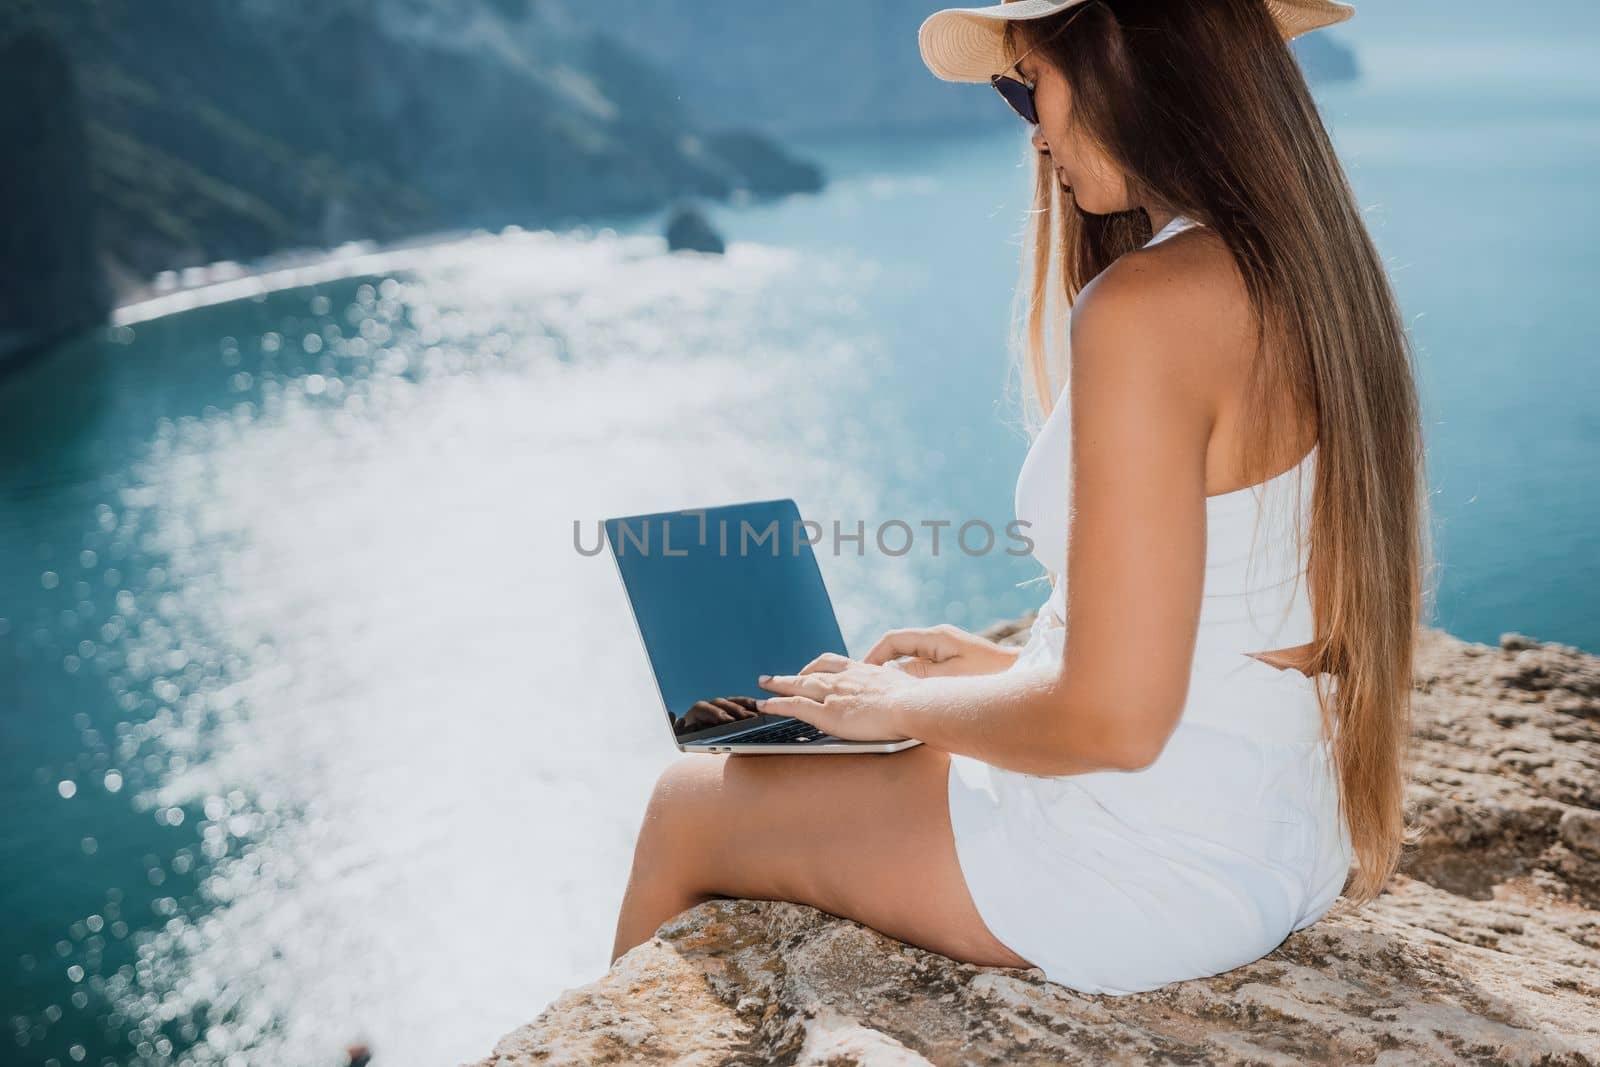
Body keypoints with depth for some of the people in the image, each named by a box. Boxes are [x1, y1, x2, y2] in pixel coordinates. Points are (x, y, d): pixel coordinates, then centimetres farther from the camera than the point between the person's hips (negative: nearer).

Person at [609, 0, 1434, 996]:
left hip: (1148, 882, -9)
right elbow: (1204, 631, 10)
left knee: (687, 807, 12)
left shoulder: (1152, 305, -25)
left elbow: (1113, 718, -25)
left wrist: (907, 706, -8)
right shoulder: (1311, 270, 4)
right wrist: (1002, 665, 12)